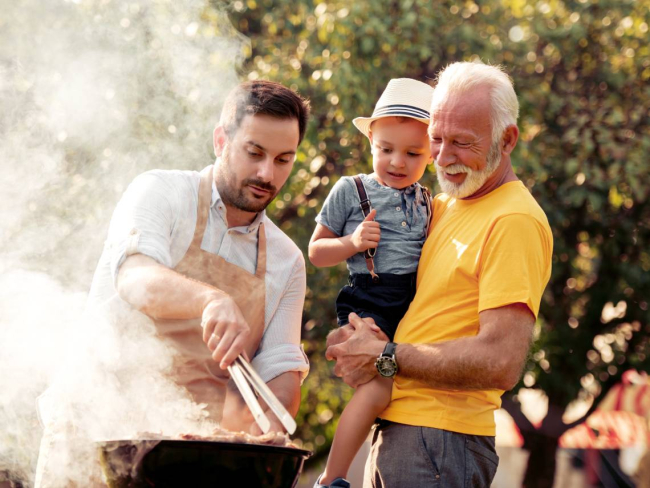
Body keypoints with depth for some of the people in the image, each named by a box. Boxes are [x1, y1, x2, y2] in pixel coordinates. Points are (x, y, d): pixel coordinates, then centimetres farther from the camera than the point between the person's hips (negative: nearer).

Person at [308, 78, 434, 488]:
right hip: (368, 303, -6)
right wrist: (353, 243, -11)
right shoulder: (350, 192, 2)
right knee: (377, 388, -22)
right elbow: (316, 251, 7)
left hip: (415, 304, 6)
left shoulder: (427, 203, 15)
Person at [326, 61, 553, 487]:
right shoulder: (442, 207, 14)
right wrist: (350, 340, -6)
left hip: (440, 444, -8)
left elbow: (501, 363, -22)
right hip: (392, 430, 8)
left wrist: (386, 356, -14)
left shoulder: (515, 221, -13)